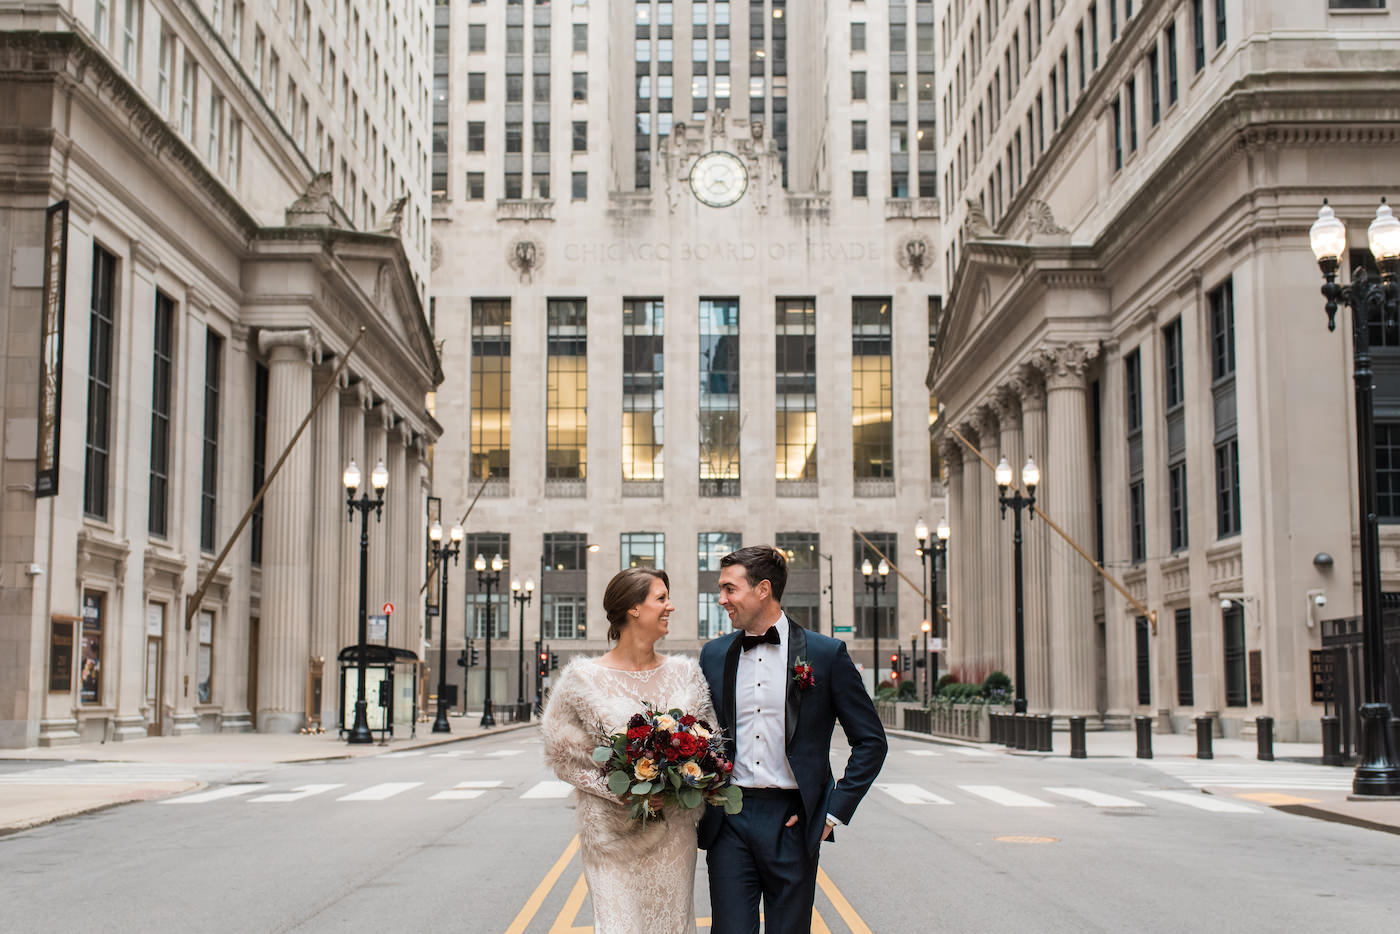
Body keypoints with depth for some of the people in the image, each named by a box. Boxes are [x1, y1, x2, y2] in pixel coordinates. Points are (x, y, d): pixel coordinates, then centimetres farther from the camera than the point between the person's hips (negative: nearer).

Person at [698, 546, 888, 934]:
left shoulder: (826, 653, -1)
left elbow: (871, 741, 2)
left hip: (792, 822, -2)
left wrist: (835, 811, -4)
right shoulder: (714, 655, 8)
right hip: (729, 822, 2)